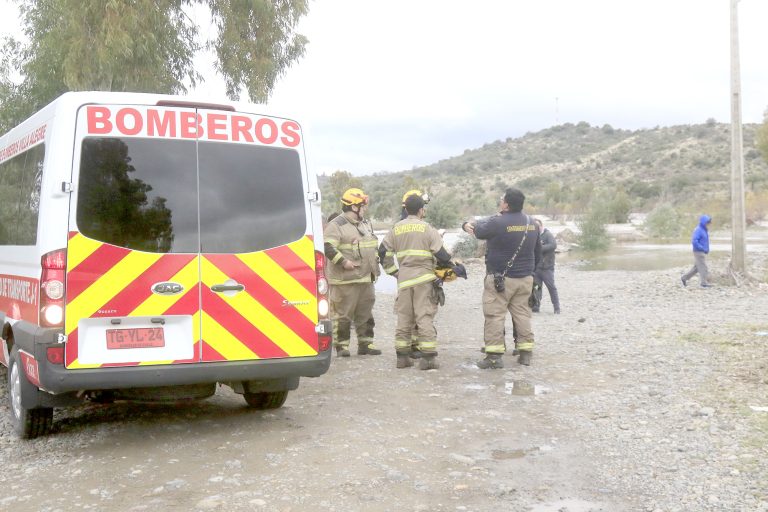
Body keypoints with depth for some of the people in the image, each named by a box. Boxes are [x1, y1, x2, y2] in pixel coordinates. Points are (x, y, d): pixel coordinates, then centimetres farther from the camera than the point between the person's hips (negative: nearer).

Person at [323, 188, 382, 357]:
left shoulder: (365, 224, 18)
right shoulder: (336, 225, -10)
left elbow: (372, 245, 31)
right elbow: (327, 247, -19)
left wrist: (374, 261, 18)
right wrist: (343, 262, -21)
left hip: (366, 278, 8)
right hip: (345, 279, -8)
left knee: (366, 312, 12)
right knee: (343, 313, -3)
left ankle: (365, 343, 20)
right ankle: (341, 345, 5)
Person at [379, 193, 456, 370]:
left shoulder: (396, 229, 9)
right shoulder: (427, 229, -4)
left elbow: (383, 252, 9)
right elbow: (441, 254, -7)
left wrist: (394, 272, 16)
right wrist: (451, 266, 11)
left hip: (404, 280, 4)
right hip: (424, 278, -4)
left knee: (404, 318, 11)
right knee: (425, 317, -2)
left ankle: (402, 356, 14)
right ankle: (428, 357, -3)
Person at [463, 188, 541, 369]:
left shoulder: (498, 222, -17)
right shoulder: (531, 223, 6)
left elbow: (477, 231, -2)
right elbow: (538, 252, 16)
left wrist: (469, 225, 18)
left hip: (500, 279, -6)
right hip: (525, 279, 6)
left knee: (495, 315, -2)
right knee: (522, 313, 13)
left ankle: (494, 355, -4)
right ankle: (525, 353, 16)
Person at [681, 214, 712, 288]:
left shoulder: (705, 230, 13)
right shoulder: (698, 230, -16)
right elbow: (694, 241, -24)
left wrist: (706, 249, 12)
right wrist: (702, 248, -19)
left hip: (703, 252, 9)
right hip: (699, 252, -9)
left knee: (696, 267, 13)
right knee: (703, 267, -6)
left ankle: (684, 278, 20)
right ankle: (704, 283, 0)